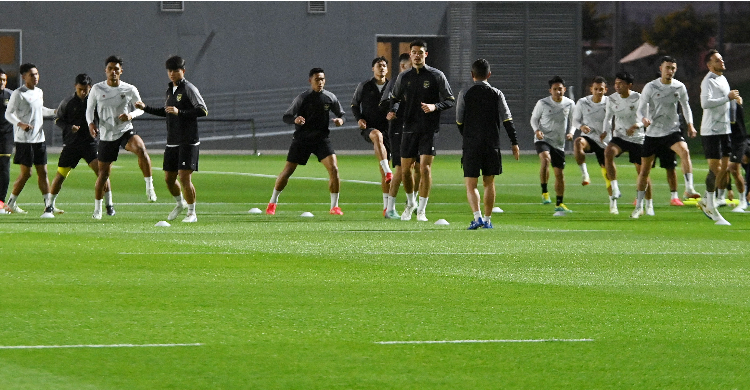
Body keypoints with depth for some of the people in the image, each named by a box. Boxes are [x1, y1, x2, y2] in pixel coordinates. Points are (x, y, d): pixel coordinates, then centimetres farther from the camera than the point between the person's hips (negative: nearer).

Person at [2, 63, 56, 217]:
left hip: (39, 138, 7)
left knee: (43, 172, 4)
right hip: (24, 139, -7)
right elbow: (8, 114, -11)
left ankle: (48, 205, 4)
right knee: (26, 173, -6)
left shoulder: (39, 92, 14)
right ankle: (10, 204, 8)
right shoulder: (18, 94, -9)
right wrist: (20, 124, -27)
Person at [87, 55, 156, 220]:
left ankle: (149, 186, -24)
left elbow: (140, 108, 9)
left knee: (141, 149, -34)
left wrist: (131, 115, -14)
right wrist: (91, 123, -8)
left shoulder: (130, 90, -2)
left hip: (126, 131, -1)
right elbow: (89, 108, 12)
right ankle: (97, 208, 23)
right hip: (106, 135, 1)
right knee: (104, 172, 5)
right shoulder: (97, 89, 0)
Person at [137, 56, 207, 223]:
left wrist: (179, 112, -24)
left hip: (188, 142, -8)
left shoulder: (189, 89, -9)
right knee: (169, 177, 10)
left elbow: (203, 110, -18)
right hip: (172, 142, 8)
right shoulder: (170, 90, 16)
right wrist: (146, 108, 24)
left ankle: (192, 213, 0)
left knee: (184, 176, -11)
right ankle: (180, 203, 35)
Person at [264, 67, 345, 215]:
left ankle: (334, 206, -3)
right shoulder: (303, 98, -8)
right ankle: (272, 202, 20)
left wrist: (340, 120, -11)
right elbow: (286, 117, -6)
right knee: (287, 170, 0)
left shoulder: (330, 97, 0)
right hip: (301, 139, -2)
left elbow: (340, 113, 13)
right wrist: (295, 120, -28)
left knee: (333, 169, -15)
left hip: (321, 139, 2)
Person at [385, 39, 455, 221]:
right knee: (405, 169, 4)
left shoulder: (436, 76, -1)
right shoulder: (403, 77, 9)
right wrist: (393, 110, 1)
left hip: (429, 130, -3)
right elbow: (394, 97, 22)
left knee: (425, 168, -12)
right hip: (409, 129, 3)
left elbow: (450, 100, 1)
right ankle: (410, 203, 28)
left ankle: (421, 210, -5)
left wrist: (434, 106, -17)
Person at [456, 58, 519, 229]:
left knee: (471, 184, -2)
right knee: (489, 183, 14)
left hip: (471, 145, -2)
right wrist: (514, 143, 4)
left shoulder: (465, 94, -1)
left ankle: (477, 216, -22)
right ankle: (487, 219, 16)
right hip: (492, 145, 2)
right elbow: (507, 120, -1)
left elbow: (459, 122, 4)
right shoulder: (496, 94, 3)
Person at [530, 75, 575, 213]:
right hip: (543, 139, -4)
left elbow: (572, 121, 15)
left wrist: (570, 132, -5)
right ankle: (544, 192, -25)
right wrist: (537, 130, -13)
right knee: (546, 159, -34)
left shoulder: (569, 104, 2)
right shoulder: (542, 103, -6)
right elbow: (534, 118, 6)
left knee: (559, 173, 8)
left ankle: (559, 203, 23)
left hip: (559, 143, 4)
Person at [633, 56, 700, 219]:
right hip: (653, 132, 0)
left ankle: (689, 189, -34)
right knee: (644, 170, 5)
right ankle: (639, 207, 19)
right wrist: (643, 119, -26)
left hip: (672, 131, 0)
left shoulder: (679, 87, 1)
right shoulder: (650, 87, -5)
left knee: (684, 151, -32)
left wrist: (690, 124, 6)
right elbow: (641, 109, -4)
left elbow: (685, 106, 18)